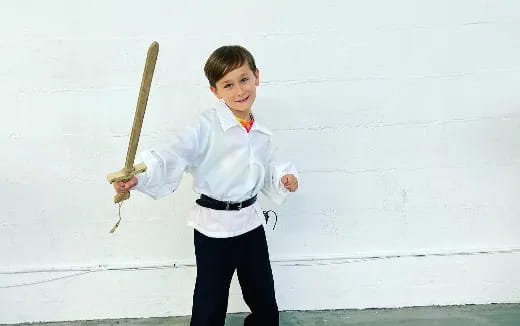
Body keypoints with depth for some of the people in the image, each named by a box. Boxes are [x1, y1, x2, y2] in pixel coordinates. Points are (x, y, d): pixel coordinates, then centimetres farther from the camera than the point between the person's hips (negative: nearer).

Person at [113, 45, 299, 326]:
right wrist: (138, 177, -47)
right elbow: (173, 156, -30)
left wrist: (283, 177, -1)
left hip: (250, 222, 6)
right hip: (214, 226, -5)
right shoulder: (207, 126, -17)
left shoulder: (261, 133, 4)